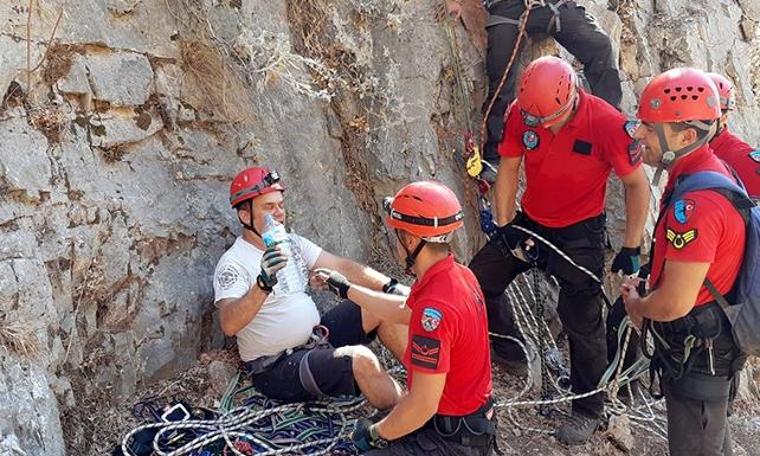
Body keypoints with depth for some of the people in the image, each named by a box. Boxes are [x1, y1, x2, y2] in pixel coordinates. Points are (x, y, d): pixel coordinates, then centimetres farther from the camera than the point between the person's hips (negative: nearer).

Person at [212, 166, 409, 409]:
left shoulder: (291, 242, 7)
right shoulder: (233, 263, -16)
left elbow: (341, 267, 1)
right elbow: (229, 325, -32)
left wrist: (390, 286, -11)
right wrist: (264, 284, -48)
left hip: (317, 338, 8)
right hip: (278, 370, -8)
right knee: (360, 358, -29)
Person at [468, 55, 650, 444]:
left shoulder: (608, 125, -25)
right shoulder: (520, 113, -14)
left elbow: (637, 185, -13)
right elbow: (508, 169, 0)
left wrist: (630, 250, -13)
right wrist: (505, 228, -4)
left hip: (580, 234, -5)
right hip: (530, 223, 5)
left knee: (582, 321, -6)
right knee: (478, 282, 8)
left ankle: (588, 410, 16)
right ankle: (508, 350, 34)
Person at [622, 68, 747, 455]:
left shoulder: (694, 203, -33)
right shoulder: (711, 168, 0)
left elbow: (674, 303, -30)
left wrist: (636, 304, -10)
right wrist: (647, 302, 7)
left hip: (697, 350, -9)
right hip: (715, 336, 9)